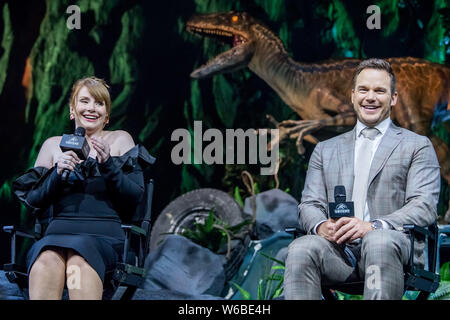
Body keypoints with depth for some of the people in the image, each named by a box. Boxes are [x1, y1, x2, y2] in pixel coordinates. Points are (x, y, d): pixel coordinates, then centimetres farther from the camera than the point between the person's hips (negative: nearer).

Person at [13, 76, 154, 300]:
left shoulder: (120, 140, 17)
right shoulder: (53, 145, 21)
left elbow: (135, 198, 7)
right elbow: (33, 201, 14)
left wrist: (108, 164, -8)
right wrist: (57, 173, -4)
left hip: (104, 233, -1)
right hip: (58, 230, 1)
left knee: (79, 261, -39)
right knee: (46, 260, -37)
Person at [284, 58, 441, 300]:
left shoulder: (417, 146, 15)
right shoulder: (326, 150, 26)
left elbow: (424, 207, 1)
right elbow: (310, 205, 16)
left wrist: (373, 227, -18)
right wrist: (321, 226, -11)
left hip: (393, 245, -2)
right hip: (338, 250, 2)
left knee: (379, 242, -39)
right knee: (301, 248, -32)